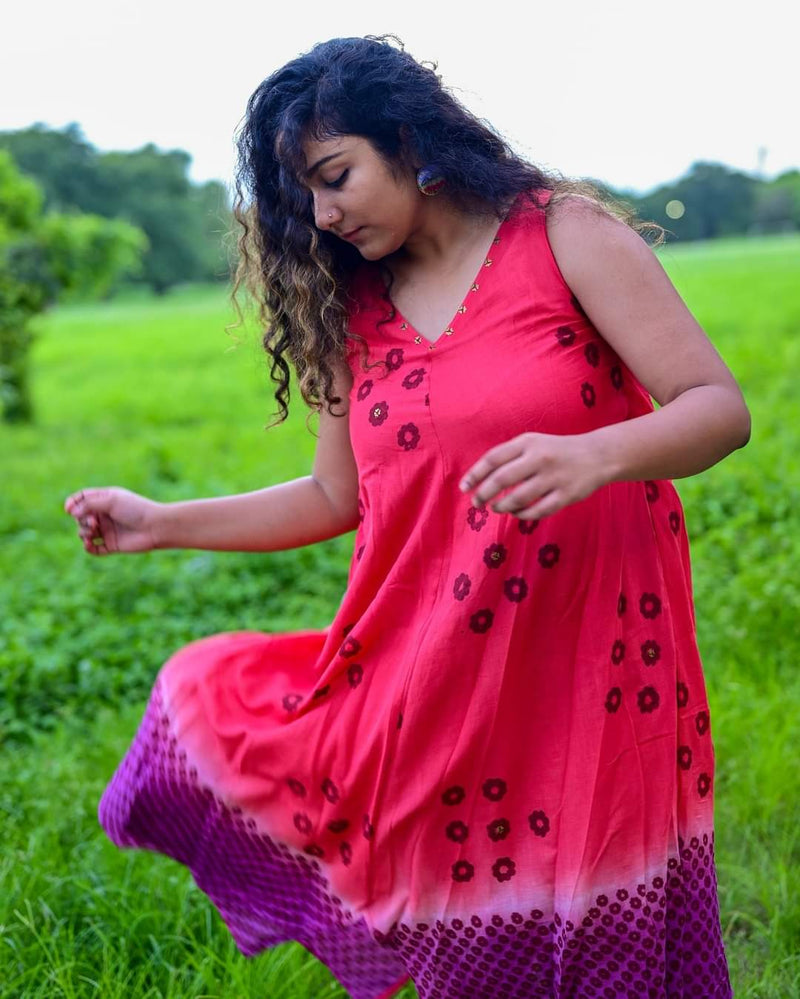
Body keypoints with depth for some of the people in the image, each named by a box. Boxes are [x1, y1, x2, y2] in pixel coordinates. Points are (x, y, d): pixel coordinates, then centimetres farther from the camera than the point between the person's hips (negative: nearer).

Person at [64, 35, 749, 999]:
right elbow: (336, 497, 15)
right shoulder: (349, 310, 9)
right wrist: (161, 524, 11)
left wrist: (591, 457, -30)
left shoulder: (566, 235, -5)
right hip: (430, 681, 4)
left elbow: (720, 407, -10)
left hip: (587, 666, -4)